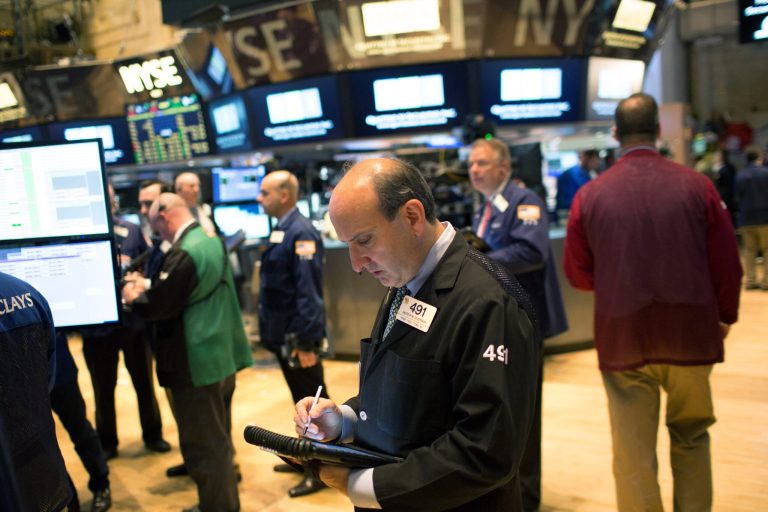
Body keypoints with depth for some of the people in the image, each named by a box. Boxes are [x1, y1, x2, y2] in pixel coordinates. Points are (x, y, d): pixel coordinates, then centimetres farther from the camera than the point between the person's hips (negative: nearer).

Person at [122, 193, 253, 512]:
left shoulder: (184, 253, -22)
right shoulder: (211, 242, 9)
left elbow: (158, 306, -20)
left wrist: (133, 297, -1)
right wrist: (148, 286, 13)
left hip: (197, 365, -10)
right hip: (222, 357, 10)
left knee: (202, 448, 4)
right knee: (218, 441, 22)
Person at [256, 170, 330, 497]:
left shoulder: (301, 232, -19)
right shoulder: (281, 230, 11)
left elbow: (309, 290, -24)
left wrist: (306, 341, -25)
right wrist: (282, 334, 18)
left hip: (298, 337, -9)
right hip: (284, 334, 9)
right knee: (301, 400, 21)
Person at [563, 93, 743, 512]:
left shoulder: (589, 195, -7)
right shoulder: (697, 186, -6)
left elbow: (578, 274, -1)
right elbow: (727, 264, -3)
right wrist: (724, 316, 14)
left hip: (623, 336, -1)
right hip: (691, 332, 1)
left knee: (634, 454, 10)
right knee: (691, 437, 22)